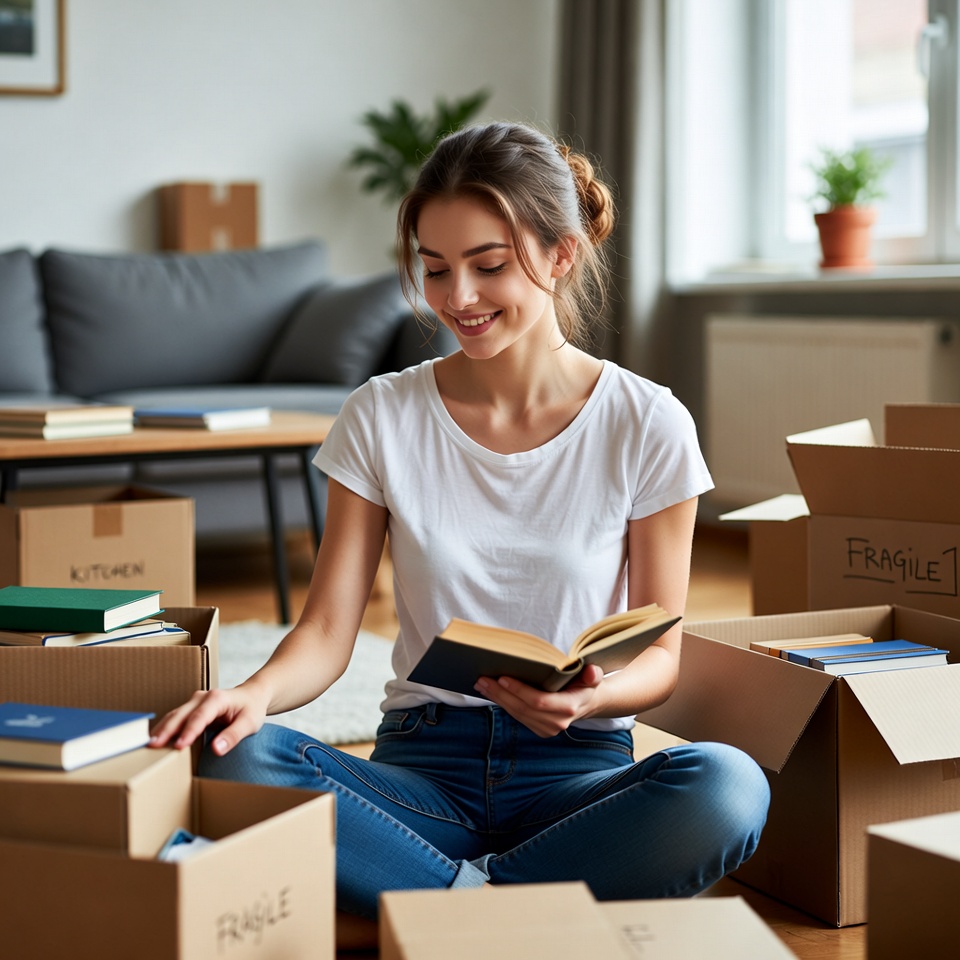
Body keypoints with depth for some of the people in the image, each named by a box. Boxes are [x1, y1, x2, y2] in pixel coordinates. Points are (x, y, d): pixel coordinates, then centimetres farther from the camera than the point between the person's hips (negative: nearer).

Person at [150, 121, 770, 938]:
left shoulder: (647, 425, -1)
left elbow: (661, 653, 2)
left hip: (578, 770, -1)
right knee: (235, 761, -29)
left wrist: (595, 696, -22)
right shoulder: (382, 417, 3)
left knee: (727, 786, -34)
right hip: (424, 762, 1)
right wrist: (257, 691, -24)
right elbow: (328, 629, -1)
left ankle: (447, 903, -21)